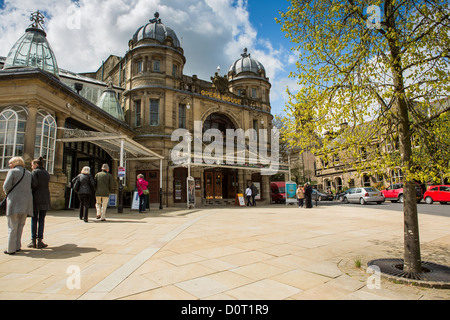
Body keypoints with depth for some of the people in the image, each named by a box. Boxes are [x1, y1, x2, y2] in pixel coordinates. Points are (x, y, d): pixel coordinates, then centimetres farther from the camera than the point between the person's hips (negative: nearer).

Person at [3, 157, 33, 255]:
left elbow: (6, 186, -7)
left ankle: (11, 249, 5)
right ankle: (17, 246, 18)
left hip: (14, 202, -5)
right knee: (20, 225, 14)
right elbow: (31, 188, 11)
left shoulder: (12, 171, -3)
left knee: (12, 226, 1)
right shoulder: (29, 173, 13)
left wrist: (8, 194, 11)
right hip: (26, 203, 5)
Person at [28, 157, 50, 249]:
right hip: (45, 199, 4)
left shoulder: (35, 172, -5)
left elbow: (34, 184, -18)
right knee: (41, 220, 6)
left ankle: (33, 241, 9)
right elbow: (45, 185, 12)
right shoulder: (47, 173, 13)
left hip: (36, 198, -4)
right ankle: (40, 241, 6)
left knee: (34, 220, 5)